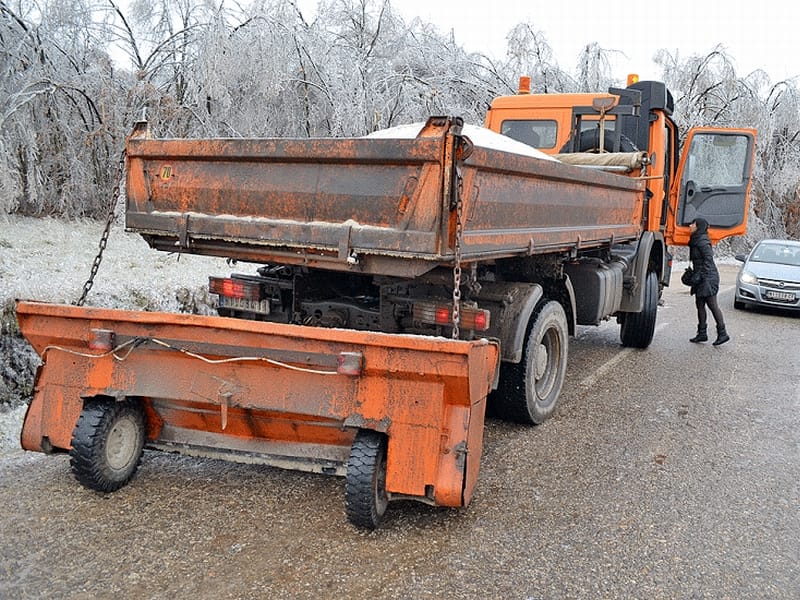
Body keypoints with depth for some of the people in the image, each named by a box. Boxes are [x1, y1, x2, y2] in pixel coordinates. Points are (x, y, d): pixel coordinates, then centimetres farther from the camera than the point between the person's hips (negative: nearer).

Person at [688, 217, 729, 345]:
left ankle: (722, 333, 1)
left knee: (713, 306, -5)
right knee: (700, 305, 10)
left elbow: (708, 259, -19)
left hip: (708, 277, -10)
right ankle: (702, 333, 15)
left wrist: (699, 275, -21)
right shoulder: (695, 240, 14)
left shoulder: (702, 241, -15)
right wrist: (695, 274, 20)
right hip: (701, 279, 10)